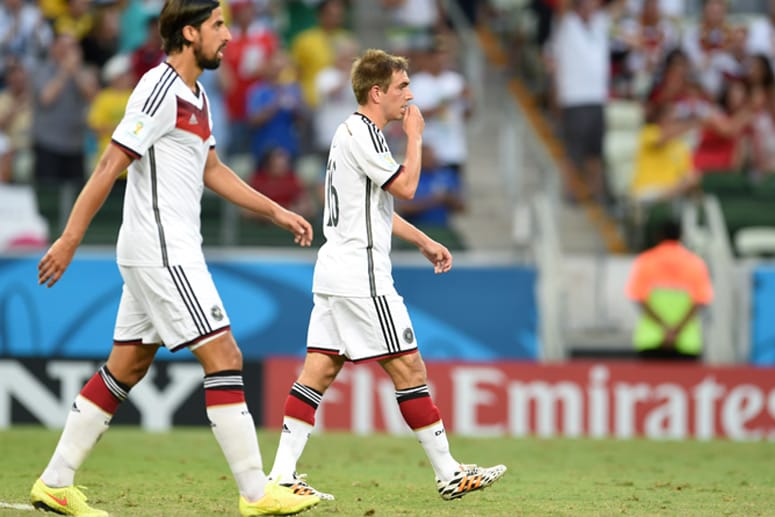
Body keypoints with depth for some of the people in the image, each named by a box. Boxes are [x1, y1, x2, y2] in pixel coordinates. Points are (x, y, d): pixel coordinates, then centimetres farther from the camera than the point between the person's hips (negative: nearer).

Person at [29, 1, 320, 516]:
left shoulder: (194, 96, 15)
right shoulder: (161, 90, -15)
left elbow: (212, 170, 26)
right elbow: (109, 167, -17)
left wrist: (276, 211, 23)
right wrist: (69, 241, -18)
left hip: (172, 251, 10)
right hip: (163, 253, -10)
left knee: (126, 367, 12)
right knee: (225, 358, -10)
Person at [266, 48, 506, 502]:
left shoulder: (355, 133, 21)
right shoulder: (361, 133, -12)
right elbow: (406, 187, -17)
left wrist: (424, 241, 29)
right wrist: (415, 136, -4)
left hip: (336, 273, 10)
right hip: (360, 277, -10)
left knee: (319, 370, 4)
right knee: (409, 368, -5)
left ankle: (283, 473, -2)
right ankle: (449, 474, -1)